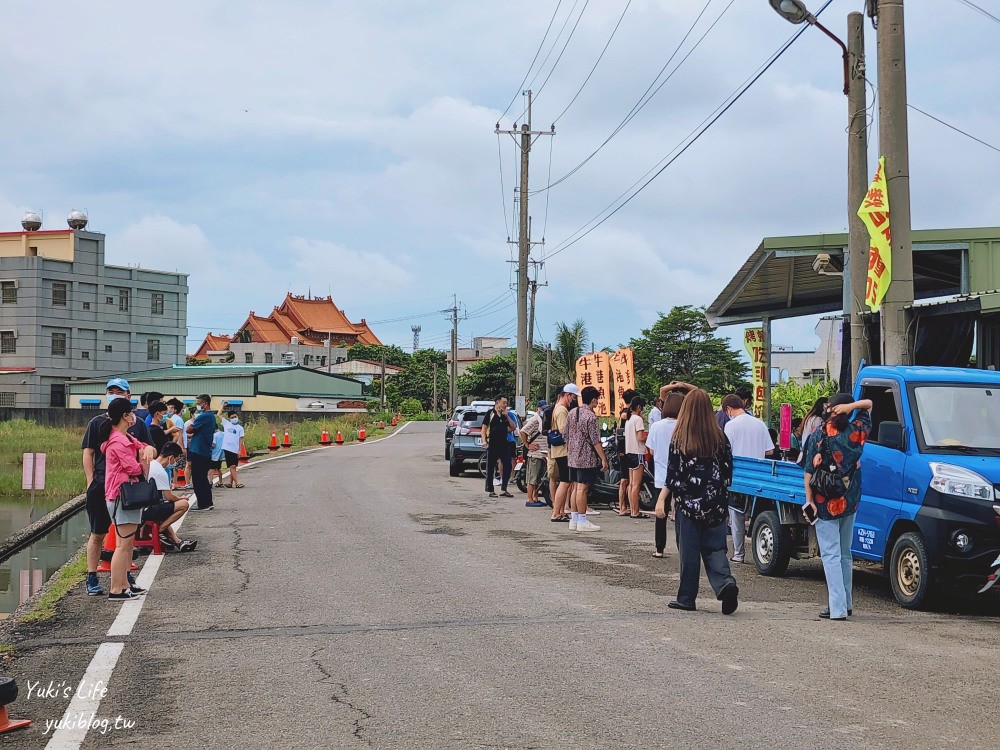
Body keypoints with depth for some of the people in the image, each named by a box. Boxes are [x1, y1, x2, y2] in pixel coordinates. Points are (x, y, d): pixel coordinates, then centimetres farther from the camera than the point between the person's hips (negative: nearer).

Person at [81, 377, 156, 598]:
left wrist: (149, 449, -15)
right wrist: (91, 483, -7)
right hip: (101, 486, -2)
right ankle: (92, 579, 9)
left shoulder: (137, 424, 9)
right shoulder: (97, 423, 3)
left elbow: (150, 451, 10)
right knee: (97, 534, 3)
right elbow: (88, 454, 2)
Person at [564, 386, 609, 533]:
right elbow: (595, 441, -16)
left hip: (573, 458, 8)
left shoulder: (572, 414, 10)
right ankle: (582, 521, -2)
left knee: (576, 487, 11)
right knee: (582, 488, -5)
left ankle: (574, 519, 15)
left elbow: (567, 436, 16)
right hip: (587, 458, -8)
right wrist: (603, 459, -12)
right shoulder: (591, 417, -14)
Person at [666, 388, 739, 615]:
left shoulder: (679, 439, -10)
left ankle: (686, 598, 11)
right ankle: (726, 584, -14)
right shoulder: (720, 438, -2)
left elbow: (672, 476, -7)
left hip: (688, 503, -2)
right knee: (715, 549, 9)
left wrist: (675, 495, 11)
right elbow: (728, 472, 3)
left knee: (688, 551, 6)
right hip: (715, 504, 2)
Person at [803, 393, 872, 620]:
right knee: (845, 553, 18)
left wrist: (809, 500, -9)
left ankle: (837, 608, -12)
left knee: (831, 555, -4)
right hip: (850, 503, 4)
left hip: (826, 504, -4)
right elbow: (868, 404, 16)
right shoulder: (857, 431, 0)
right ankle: (846, 603, 25)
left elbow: (809, 471, -13)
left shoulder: (819, 436, -10)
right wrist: (852, 406, -4)